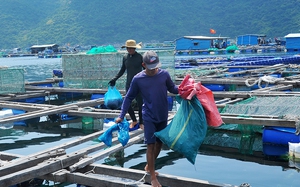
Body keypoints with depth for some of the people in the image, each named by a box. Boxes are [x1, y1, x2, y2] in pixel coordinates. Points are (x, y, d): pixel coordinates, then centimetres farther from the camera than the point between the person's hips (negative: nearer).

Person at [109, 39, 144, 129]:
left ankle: (141, 122, 21)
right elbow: (122, 70, 16)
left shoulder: (140, 57, -7)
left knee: (140, 104, 3)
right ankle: (134, 120, 27)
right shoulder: (125, 57, 4)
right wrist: (115, 79, 9)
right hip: (129, 84, 4)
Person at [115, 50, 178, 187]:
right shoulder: (138, 79, -12)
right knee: (151, 145, -4)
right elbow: (129, 98, -1)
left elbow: (172, 88, 8)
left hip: (163, 116, 3)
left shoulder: (164, 74, -8)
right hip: (149, 117, -3)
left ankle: (148, 166, 38)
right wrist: (121, 116, -6)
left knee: (159, 143, 14)